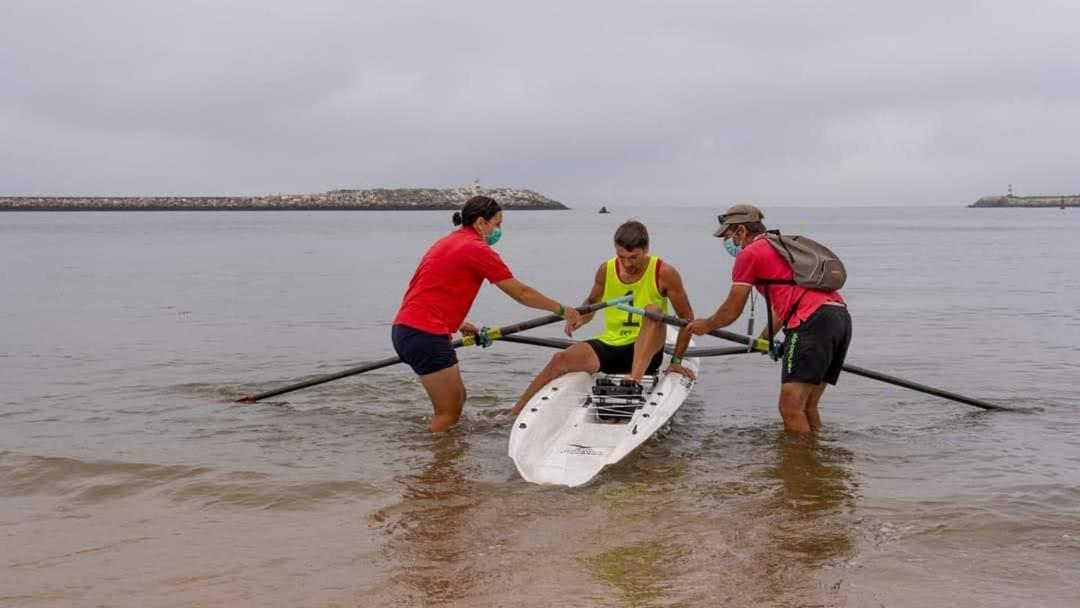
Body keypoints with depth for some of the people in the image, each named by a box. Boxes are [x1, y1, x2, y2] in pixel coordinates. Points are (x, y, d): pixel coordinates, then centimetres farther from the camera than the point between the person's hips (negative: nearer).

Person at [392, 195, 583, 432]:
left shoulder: (447, 242, 20)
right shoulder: (477, 248, -8)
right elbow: (522, 294, -3)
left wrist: (456, 324, 29)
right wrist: (563, 310, 8)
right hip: (426, 334, -10)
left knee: (457, 398, 18)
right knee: (449, 412, -2)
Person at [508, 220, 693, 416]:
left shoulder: (663, 273, -8)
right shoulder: (606, 270, 1)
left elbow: (687, 317, -2)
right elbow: (591, 303, 19)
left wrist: (677, 360, -3)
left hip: (646, 354, -3)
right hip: (609, 346, 3)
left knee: (653, 311, -32)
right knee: (561, 359, -23)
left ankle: (634, 381, -44)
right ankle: (515, 411, -22)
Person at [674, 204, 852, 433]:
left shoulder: (749, 254, 4)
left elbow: (731, 312, 10)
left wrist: (705, 325, 29)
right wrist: (766, 338, 53)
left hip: (813, 321, -9)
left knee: (790, 409, -9)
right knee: (807, 407, 15)